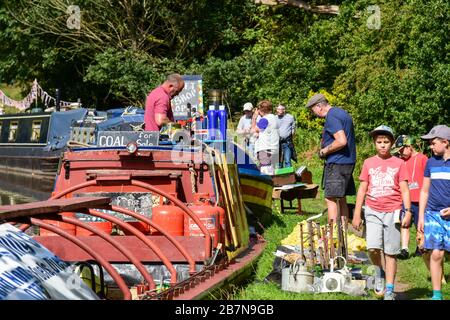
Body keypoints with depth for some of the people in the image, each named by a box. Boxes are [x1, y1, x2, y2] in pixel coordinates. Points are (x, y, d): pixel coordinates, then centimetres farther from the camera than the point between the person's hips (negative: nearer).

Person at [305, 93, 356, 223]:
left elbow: (341, 141, -26)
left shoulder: (331, 117, -16)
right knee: (341, 199, 14)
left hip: (336, 163, -10)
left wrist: (325, 150, -12)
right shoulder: (342, 112, 16)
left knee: (330, 199, -7)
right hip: (348, 162, 10)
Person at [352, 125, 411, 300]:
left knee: (390, 253, 2)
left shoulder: (399, 163, 3)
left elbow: (404, 190, 3)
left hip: (392, 212, -1)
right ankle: (381, 272, 16)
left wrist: (408, 212, -7)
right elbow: (362, 189, 9)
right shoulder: (368, 163, 7)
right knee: (373, 248, -15)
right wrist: (356, 215, 6)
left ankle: (389, 291, 11)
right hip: (373, 212, 1)